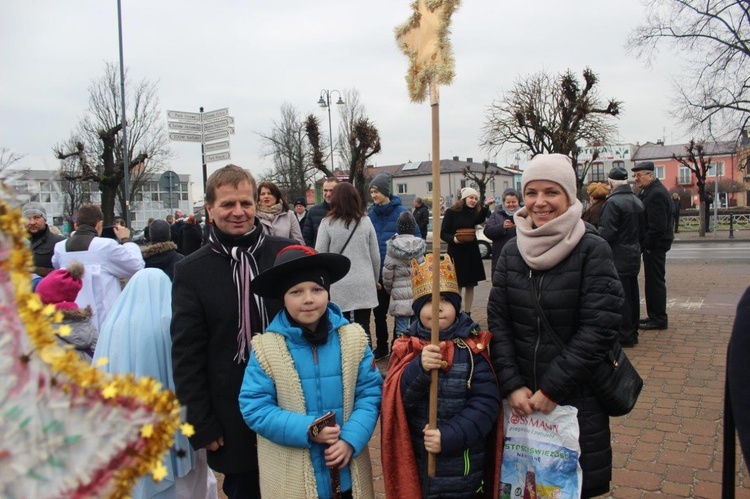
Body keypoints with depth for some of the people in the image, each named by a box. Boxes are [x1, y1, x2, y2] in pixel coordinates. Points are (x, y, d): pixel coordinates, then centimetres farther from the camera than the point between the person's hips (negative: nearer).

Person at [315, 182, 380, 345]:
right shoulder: (365, 221, 3)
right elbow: (375, 256, 7)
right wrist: (375, 280, 21)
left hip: (339, 286, -2)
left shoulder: (327, 223, -4)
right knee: (363, 328, 7)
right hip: (364, 284, 2)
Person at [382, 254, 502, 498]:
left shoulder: (473, 348, -6)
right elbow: (395, 400, -12)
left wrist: (450, 436, -21)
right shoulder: (408, 347, -2)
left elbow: (486, 403, -11)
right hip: (416, 464, 1)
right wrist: (419, 368, -28)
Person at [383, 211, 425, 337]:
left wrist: (389, 289, 11)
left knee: (401, 330, -1)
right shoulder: (419, 245, 2)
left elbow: (387, 272, -5)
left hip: (400, 293, -3)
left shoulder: (393, 246, -7)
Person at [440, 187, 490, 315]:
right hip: (456, 253, -5)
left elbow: (480, 219, -18)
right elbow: (443, 233, -6)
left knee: (470, 285, 9)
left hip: (472, 253, 5)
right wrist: (453, 239, -24)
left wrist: (486, 207, -32)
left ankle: (467, 314, 19)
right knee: (457, 285, -4)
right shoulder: (451, 212, -5)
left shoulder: (475, 213, 7)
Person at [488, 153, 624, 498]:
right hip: (521, 399, 3)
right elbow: (497, 321, 0)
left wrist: (552, 388, -16)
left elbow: (599, 327, -15)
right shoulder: (512, 251, 2)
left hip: (577, 397, -3)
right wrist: (512, 385, -10)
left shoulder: (592, 250, -10)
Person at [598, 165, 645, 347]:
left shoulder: (613, 202, -18)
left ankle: (624, 336, 5)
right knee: (632, 295, 15)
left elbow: (606, 233, -22)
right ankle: (632, 333, 25)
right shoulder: (637, 201, 9)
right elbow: (641, 229, 16)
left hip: (618, 258, -9)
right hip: (634, 256, 9)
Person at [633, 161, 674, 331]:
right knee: (652, 281, 15)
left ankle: (659, 319, 5)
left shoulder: (657, 193, -18)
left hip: (655, 245, -10)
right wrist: (644, 244, 11)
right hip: (652, 245, 10)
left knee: (655, 281, -3)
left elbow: (657, 226, -23)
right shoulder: (647, 191, 14)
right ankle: (654, 316, 24)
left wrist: (646, 245, -17)